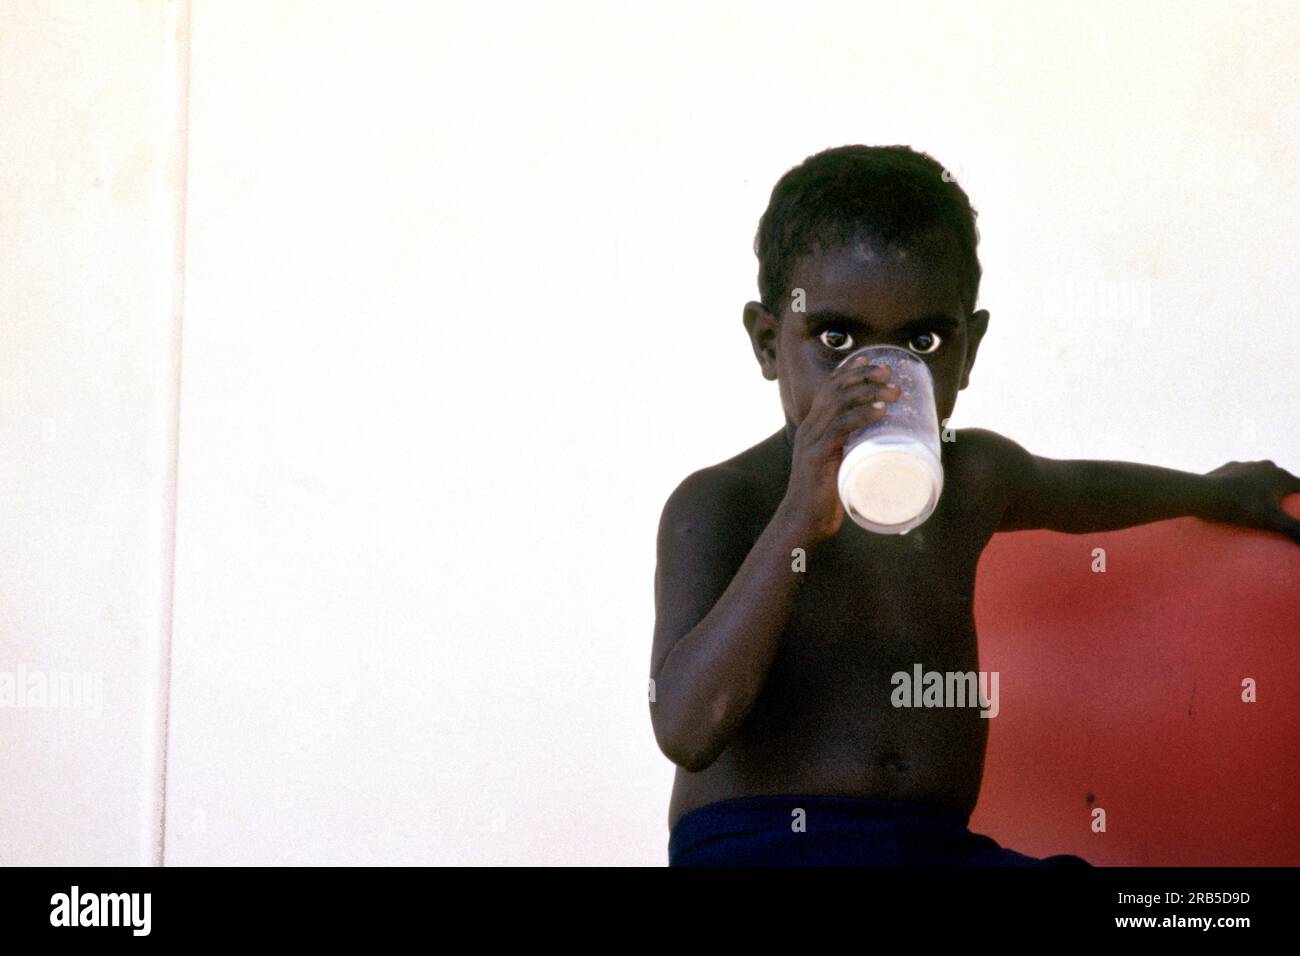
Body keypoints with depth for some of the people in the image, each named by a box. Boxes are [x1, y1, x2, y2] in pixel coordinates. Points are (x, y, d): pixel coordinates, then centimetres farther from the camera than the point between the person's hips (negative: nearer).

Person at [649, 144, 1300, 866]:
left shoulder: (974, 475, 12)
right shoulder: (718, 503, -6)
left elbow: (1075, 490, 38)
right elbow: (687, 731, -21)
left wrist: (1217, 490, 55)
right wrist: (797, 522, -25)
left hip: (940, 843, 6)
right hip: (754, 841, -5)